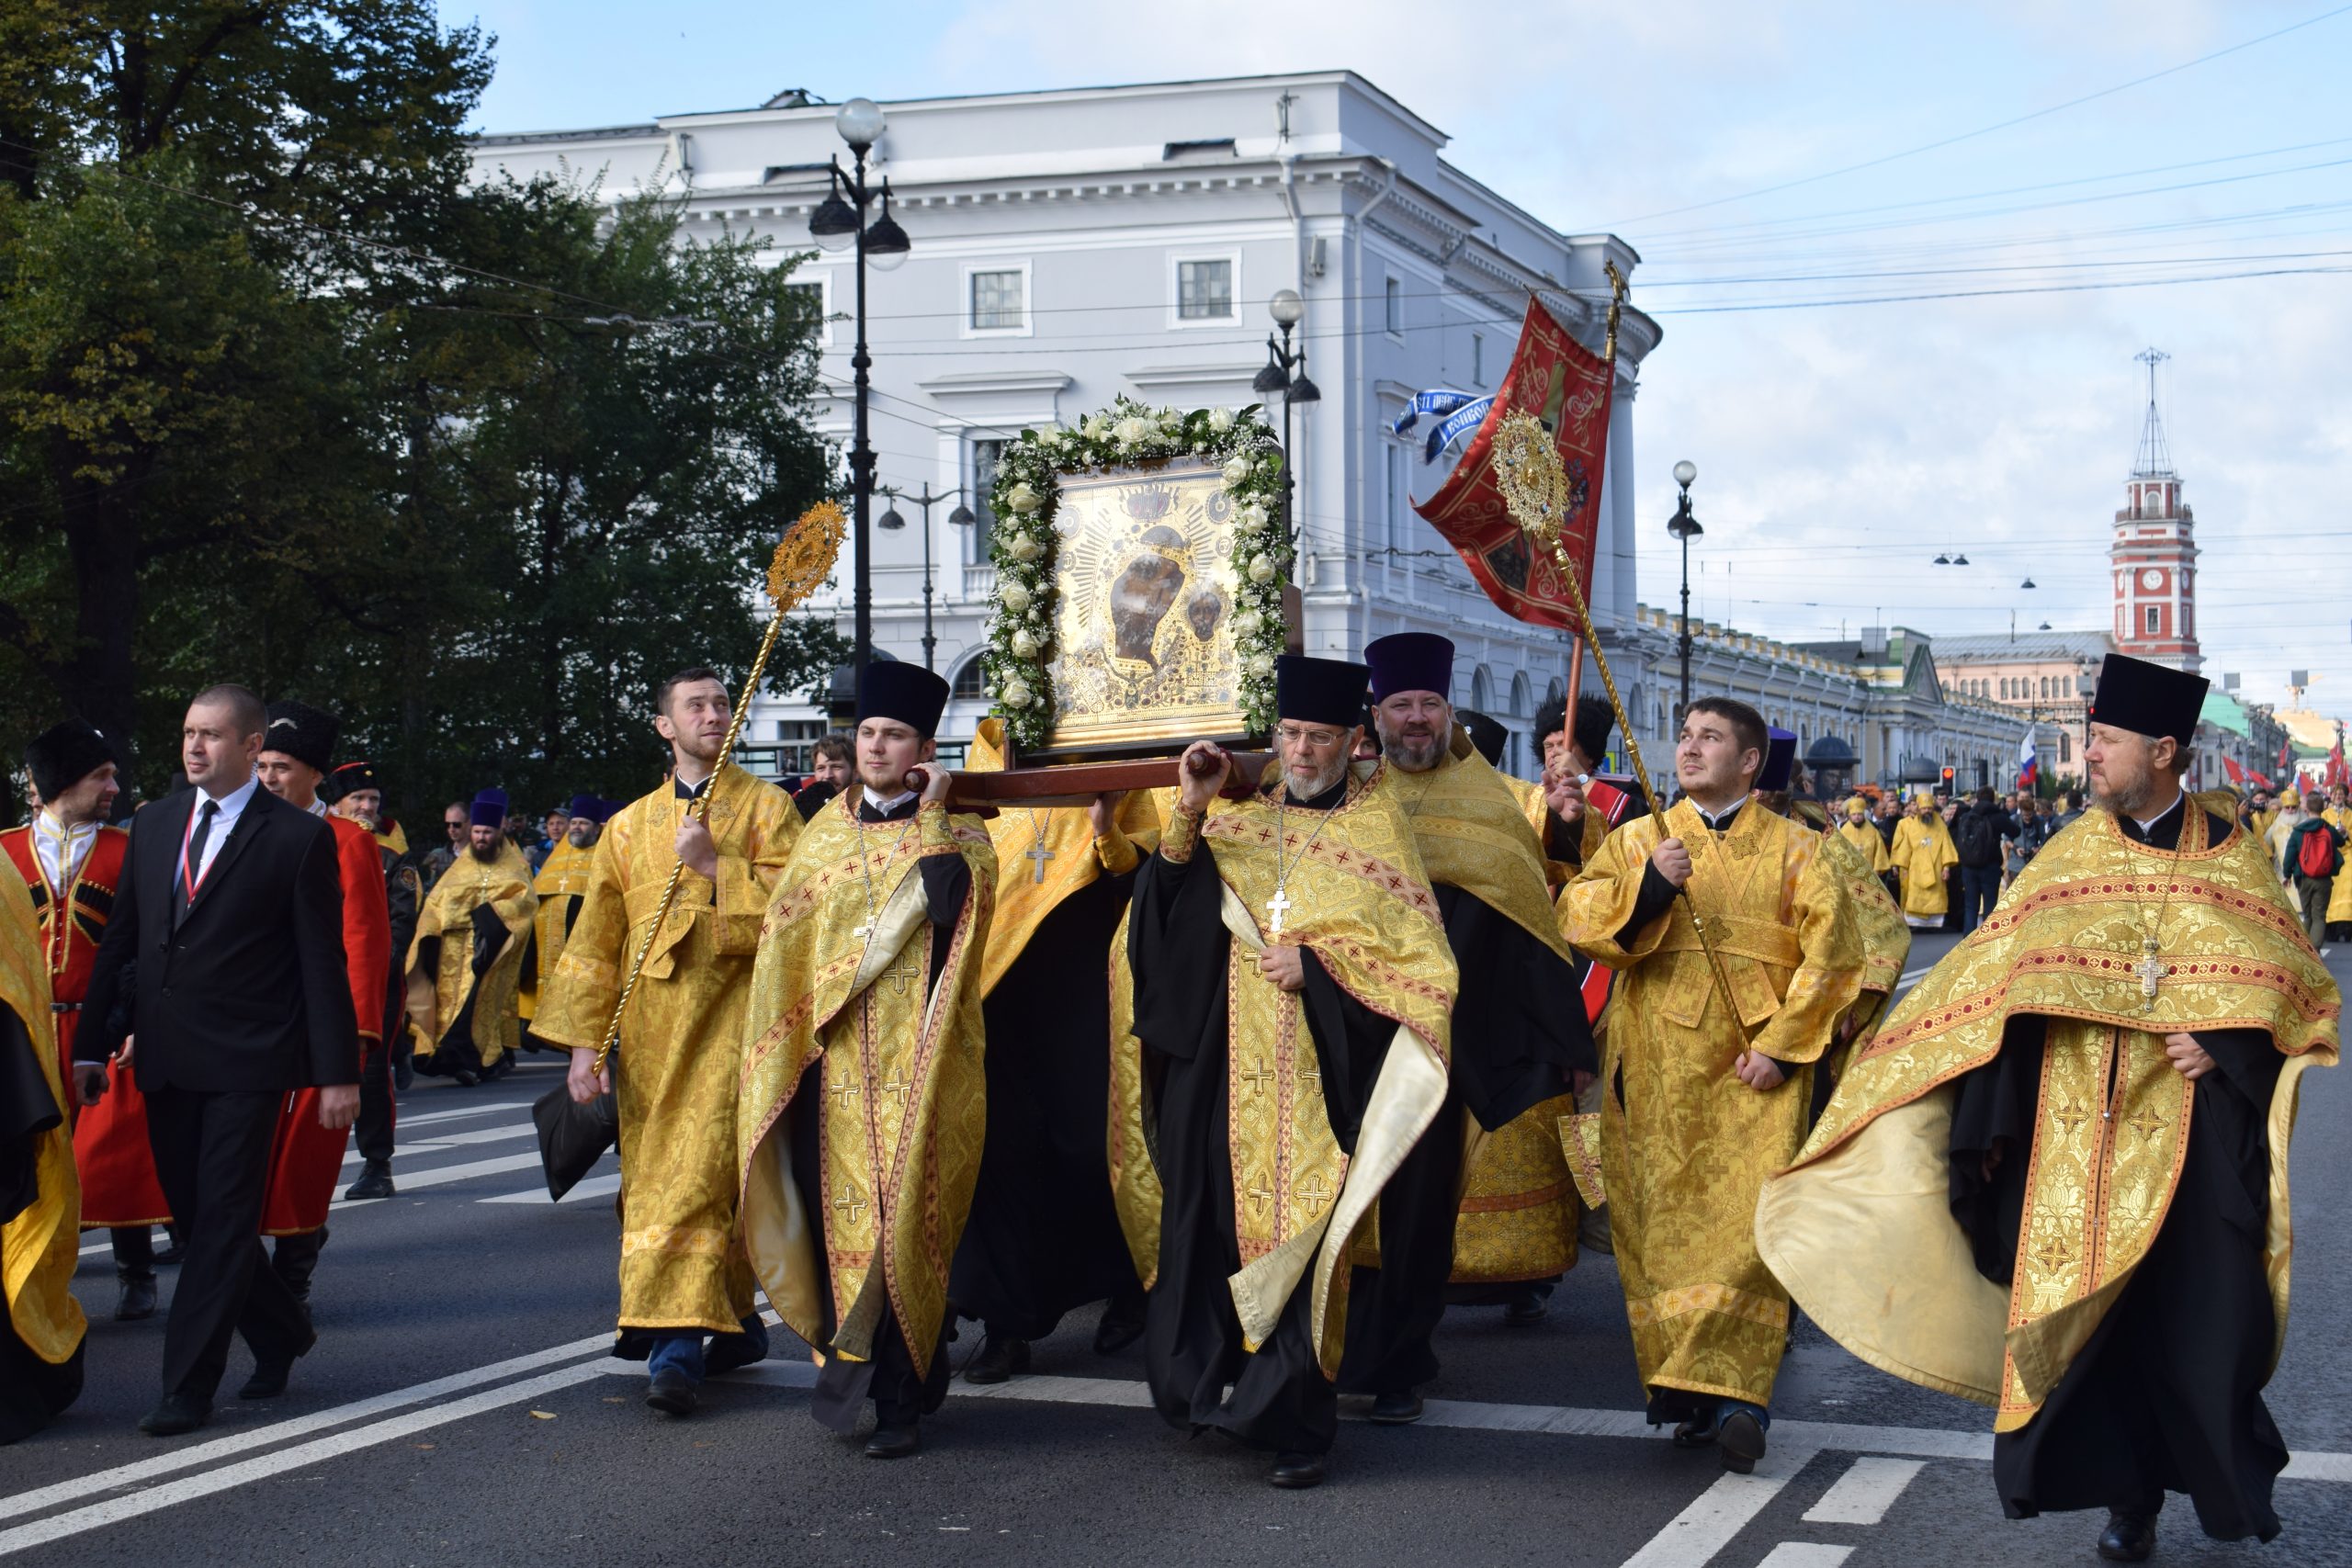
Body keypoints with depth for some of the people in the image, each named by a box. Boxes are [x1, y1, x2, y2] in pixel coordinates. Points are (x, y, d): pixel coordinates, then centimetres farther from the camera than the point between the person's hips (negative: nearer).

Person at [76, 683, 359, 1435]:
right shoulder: (154, 825, 11)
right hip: (166, 1061, 6)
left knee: (223, 1220, -4)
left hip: (247, 1062, -6)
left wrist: (338, 1071, -9)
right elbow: (119, 941, 14)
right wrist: (92, 1043, 10)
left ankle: (188, 1387, -1)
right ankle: (280, 1334, 31)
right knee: (197, 1217, 11)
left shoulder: (298, 838, -5)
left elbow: (323, 963, -6)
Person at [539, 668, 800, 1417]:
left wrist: (715, 864, -12)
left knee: (699, 1173, -15)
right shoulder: (629, 827, 16)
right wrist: (586, 1038, 5)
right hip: (650, 1027, 5)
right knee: (653, 1178, 4)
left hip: (731, 1016, -4)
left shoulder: (766, 806, 6)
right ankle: (733, 1321, 16)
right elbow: (596, 939, 13)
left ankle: (680, 1336, -18)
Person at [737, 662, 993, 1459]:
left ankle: (898, 1398, 0)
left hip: (918, 1060, -3)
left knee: (905, 1213, -6)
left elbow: (956, 896, -16)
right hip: (838, 1060, 3)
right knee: (841, 1211, 0)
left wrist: (932, 815, -11)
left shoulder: (957, 832, 5)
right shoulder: (825, 831, 14)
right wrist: (796, 1027, 1)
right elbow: (788, 938, 12)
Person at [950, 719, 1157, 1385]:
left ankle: (1126, 1289, 21)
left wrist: (1104, 828, -17)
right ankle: (1007, 1320, 5)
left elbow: (1141, 880, 0)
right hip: (1000, 973, 2)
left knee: (1091, 1136, -1)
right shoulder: (986, 755, 13)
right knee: (1003, 1137, -2)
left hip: (1086, 979, -2)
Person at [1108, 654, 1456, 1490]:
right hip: (1224, 1070, 3)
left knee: (1300, 1233, -6)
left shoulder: (1376, 833, 3)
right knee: (1210, 1222, 5)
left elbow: (1418, 959, -1)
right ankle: (1205, 1383, 22)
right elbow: (1167, 910, 2)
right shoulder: (1241, 819, 12)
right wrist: (1189, 813, -10)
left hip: (1319, 1075, -3)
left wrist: (1316, 965, -10)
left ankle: (1292, 1423, 1)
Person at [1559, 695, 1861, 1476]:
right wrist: (1649, 888, -17)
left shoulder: (1794, 850, 9)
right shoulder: (1639, 840, 14)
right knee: (1663, 1223, -1)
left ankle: (1729, 1389, -16)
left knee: (1750, 1220, -13)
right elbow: (1577, 917, 0)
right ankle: (1694, 1395, 6)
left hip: (1756, 1067, -2)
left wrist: (1783, 1045, -9)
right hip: (1656, 1067, 2)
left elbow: (1832, 953, 0)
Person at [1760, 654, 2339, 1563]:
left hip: (2195, 1133, -2)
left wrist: (2222, 1047, -14)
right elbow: (2002, 995, 3)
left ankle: (2230, 1473, 19)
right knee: (2093, 1307, 1)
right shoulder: (2069, 858, 6)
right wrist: (1989, 1123, -3)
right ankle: (2130, 1494, 14)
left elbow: (2292, 987, 3)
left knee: (2205, 1311, -2)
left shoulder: (2230, 858, 2)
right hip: (2083, 1134, 2)